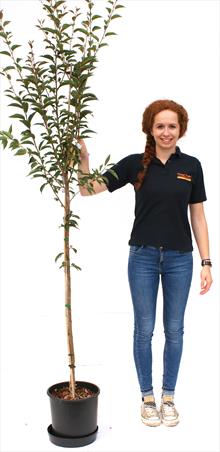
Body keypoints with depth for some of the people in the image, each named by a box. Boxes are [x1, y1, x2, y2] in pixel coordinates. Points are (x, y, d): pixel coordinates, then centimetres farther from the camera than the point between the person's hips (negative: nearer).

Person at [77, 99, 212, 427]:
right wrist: (83, 158, -22)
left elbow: (198, 217, 3)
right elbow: (89, 189, -4)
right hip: (143, 256, -1)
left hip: (179, 258, 1)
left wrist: (206, 262, -2)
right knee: (144, 329, 6)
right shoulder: (135, 163, -2)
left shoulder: (191, 166, 1)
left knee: (174, 329, 9)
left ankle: (168, 397, 26)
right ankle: (147, 397, 24)